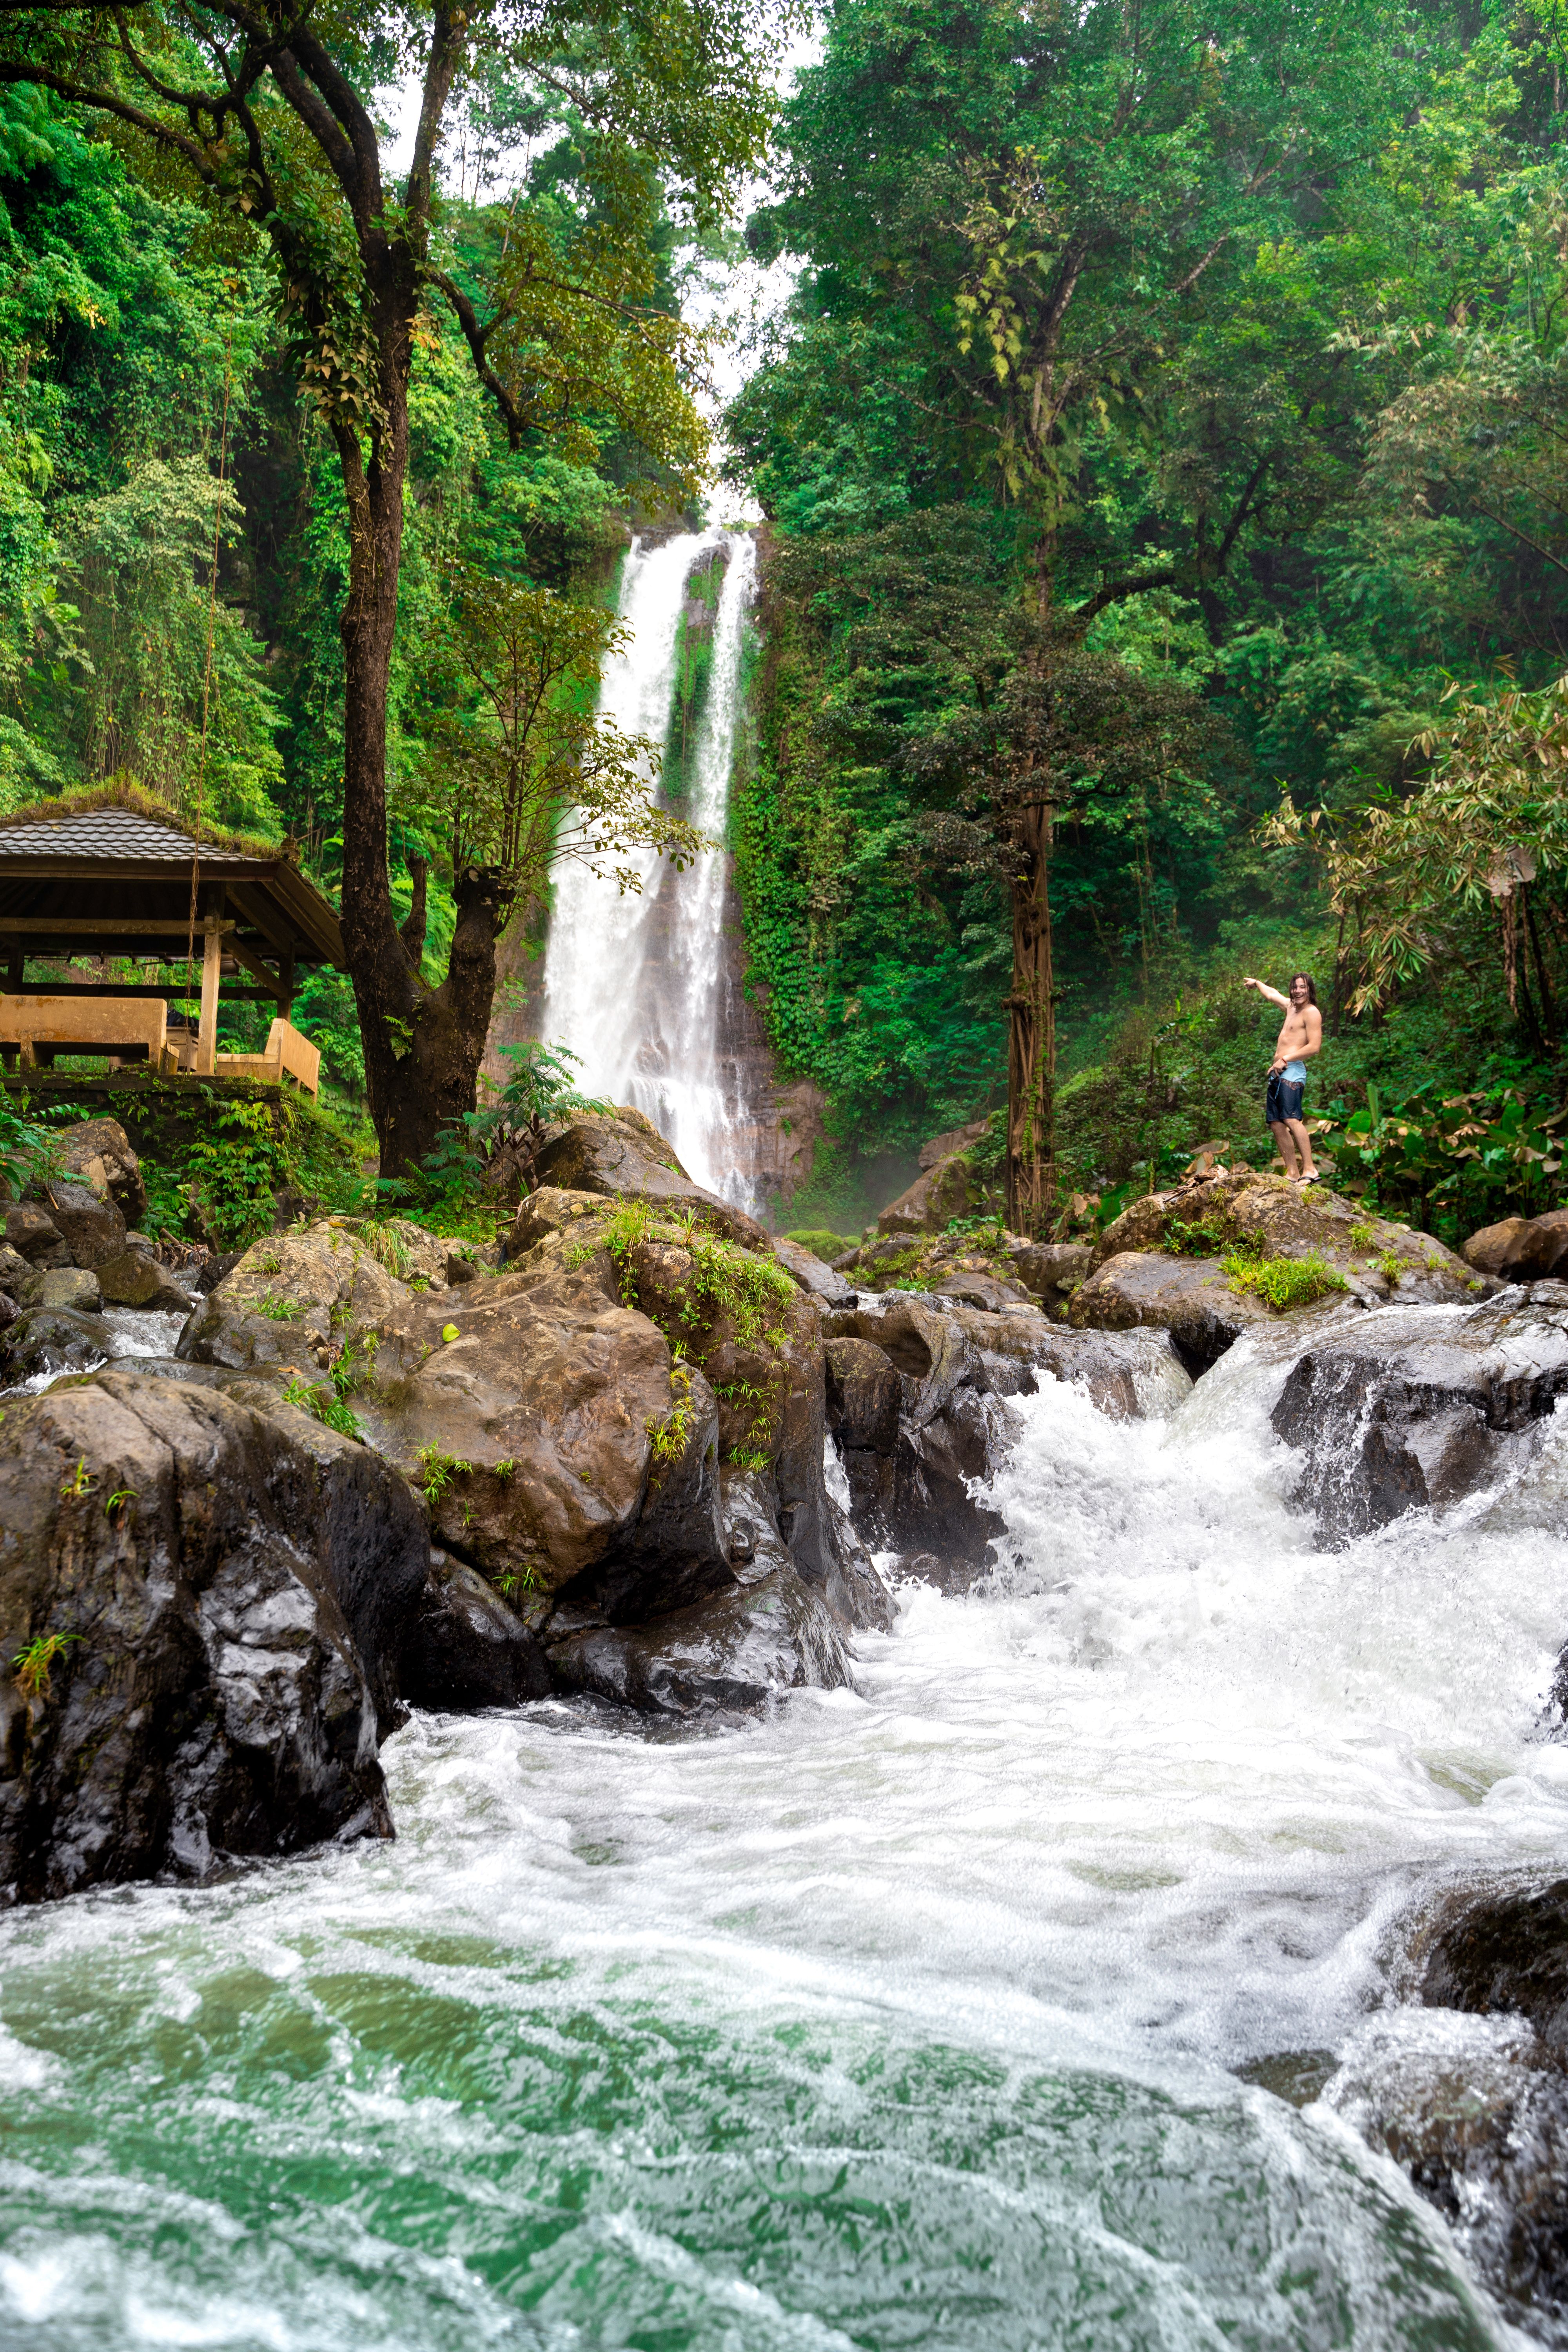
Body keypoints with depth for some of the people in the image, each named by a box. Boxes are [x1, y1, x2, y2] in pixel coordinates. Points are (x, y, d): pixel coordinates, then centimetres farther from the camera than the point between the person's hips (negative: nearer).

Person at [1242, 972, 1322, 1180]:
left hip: (1292, 1070, -10)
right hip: (1277, 1073, 10)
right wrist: (1257, 983, 58)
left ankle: (1309, 1168, -29)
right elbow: (1272, 995, 43)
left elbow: (1315, 1047, -15)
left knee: (1291, 1119, -23)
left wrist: (1285, 1059, -16)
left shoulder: (1311, 1012, -6)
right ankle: (1293, 1172, 2)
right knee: (1276, 1123, 3)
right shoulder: (1291, 1006, 20)